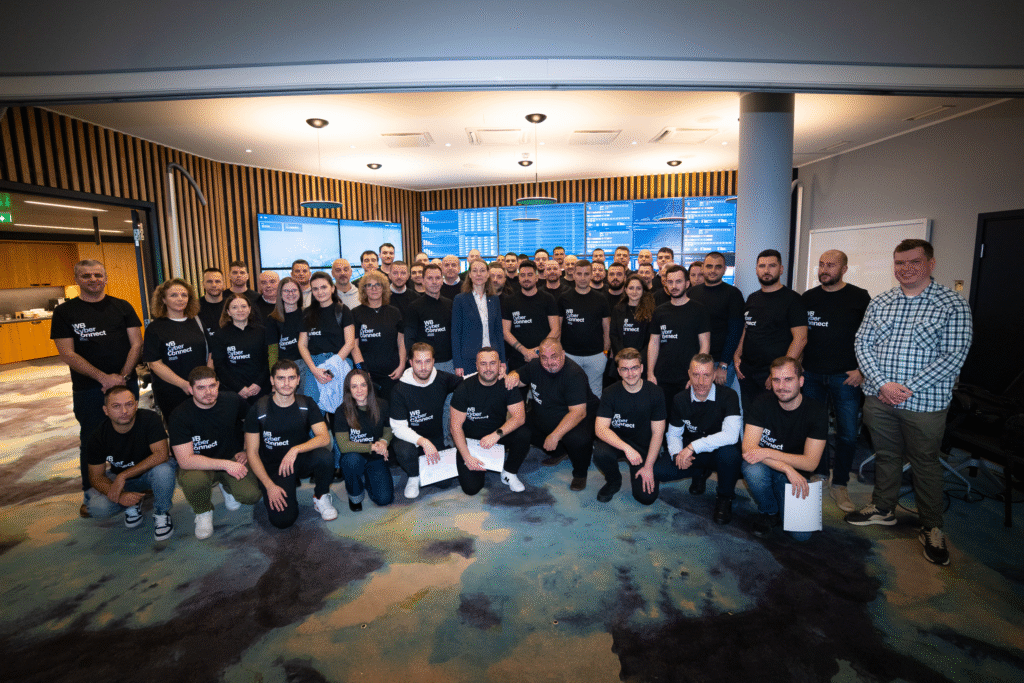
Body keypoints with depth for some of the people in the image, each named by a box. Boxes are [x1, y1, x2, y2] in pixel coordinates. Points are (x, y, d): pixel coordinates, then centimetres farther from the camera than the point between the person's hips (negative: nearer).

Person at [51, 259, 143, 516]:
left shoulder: (122, 307, 5)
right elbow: (67, 353, -5)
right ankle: (90, 494, 22)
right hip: (87, 389, -1)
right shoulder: (64, 312, 2)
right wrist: (104, 377, -16)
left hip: (126, 383, 1)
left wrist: (122, 376, -12)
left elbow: (136, 343, 1)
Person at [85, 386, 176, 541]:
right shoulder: (98, 437, -15)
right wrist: (120, 496, -28)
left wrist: (123, 476, -33)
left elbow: (161, 454, -31)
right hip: (119, 478, 3)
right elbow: (96, 476, -10)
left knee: (163, 470, -36)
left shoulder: (149, 419, -24)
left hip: (149, 472, -2)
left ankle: (161, 513, -7)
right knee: (97, 507, -24)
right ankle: (133, 505, 12)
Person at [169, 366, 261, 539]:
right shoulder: (180, 416, -19)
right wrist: (226, 464, -31)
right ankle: (203, 512, -1)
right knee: (193, 479, -37)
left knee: (252, 495, -20)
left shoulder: (232, 400, -10)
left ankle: (226, 487, 17)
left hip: (233, 458, 2)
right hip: (199, 464, -2)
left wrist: (247, 451, 3)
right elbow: (185, 460, -25)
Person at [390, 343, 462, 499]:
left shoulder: (443, 379, -9)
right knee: (404, 450, -36)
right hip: (410, 438, -3)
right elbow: (399, 427, -20)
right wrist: (422, 441, -36)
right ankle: (414, 477, -1)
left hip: (436, 438, 3)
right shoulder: (400, 390, -18)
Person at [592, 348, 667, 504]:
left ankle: (639, 473, 22)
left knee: (647, 497, -13)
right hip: (617, 442, 0)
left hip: (644, 447, 0)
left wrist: (648, 466, -12)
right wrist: (627, 448, -33)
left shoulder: (655, 394, -10)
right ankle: (614, 481, 1)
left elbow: (657, 433, -8)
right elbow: (600, 429, -19)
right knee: (600, 453, -34)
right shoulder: (611, 393, -11)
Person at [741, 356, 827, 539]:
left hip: (796, 474, 0)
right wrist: (786, 467, -30)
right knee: (752, 468, -35)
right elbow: (748, 447, -19)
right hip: (765, 470, 0)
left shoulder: (817, 412, -11)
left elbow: (811, 462, -14)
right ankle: (769, 513, -4)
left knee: (801, 534, -18)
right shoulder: (763, 403, -11)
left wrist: (767, 453, -24)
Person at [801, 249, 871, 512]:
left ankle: (839, 485, 15)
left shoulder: (859, 297, -1)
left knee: (848, 433, 0)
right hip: (811, 374, 3)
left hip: (845, 377, -3)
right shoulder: (808, 297, 9)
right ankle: (817, 474, 27)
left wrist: (862, 369, -9)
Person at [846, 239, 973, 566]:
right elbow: (862, 344, 2)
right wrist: (882, 383, -11)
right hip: (878, 397, 3)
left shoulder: (953, 304, -6)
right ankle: (883, 508, 35)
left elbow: (954, 355, -12)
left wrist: (908, 388, -17)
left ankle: (932, 528, 26)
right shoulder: (879, 302, 6)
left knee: (926, 463, 9)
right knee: (886, 454, 17)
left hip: (924, 402, -3)